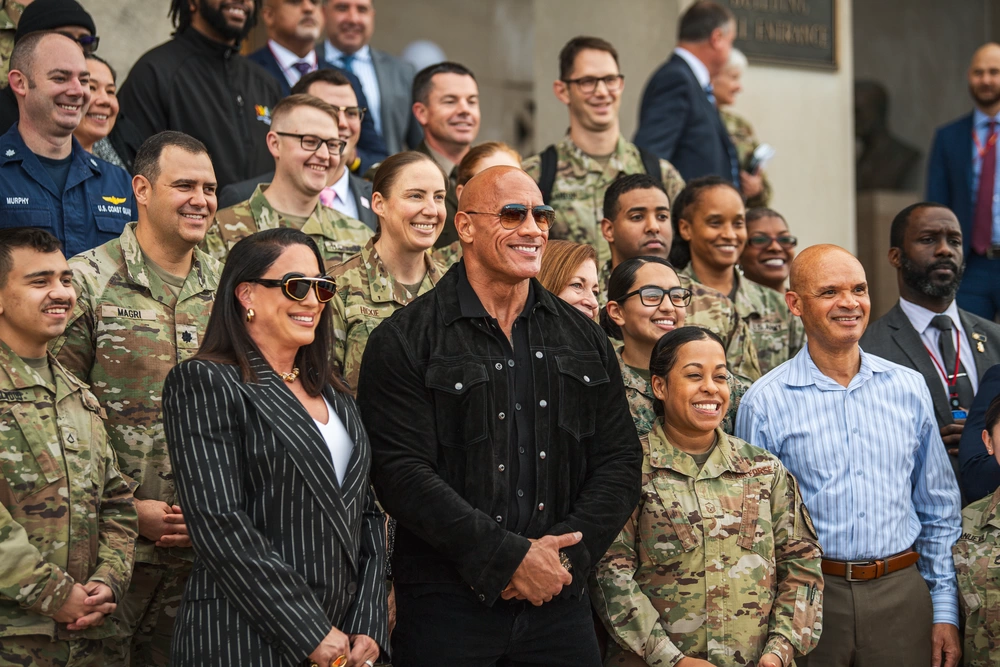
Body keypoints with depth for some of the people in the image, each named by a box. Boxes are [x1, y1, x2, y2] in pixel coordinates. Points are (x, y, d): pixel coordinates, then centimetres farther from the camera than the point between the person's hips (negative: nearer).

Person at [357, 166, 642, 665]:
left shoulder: (585, 339, 11)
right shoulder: (403, 342, -4)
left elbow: (619, 460, 8)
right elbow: (403, 474, -13)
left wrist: (567, 553, -8)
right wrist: (511, 558, -17)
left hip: (560, 601, 4)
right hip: (446, 606, -4)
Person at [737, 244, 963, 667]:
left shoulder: (909, 387, 6)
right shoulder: (765, 403, -4)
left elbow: (938, 511, 11)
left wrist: (945, 612, 8)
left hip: (902, 595, 3)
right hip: (808, 596, -3)